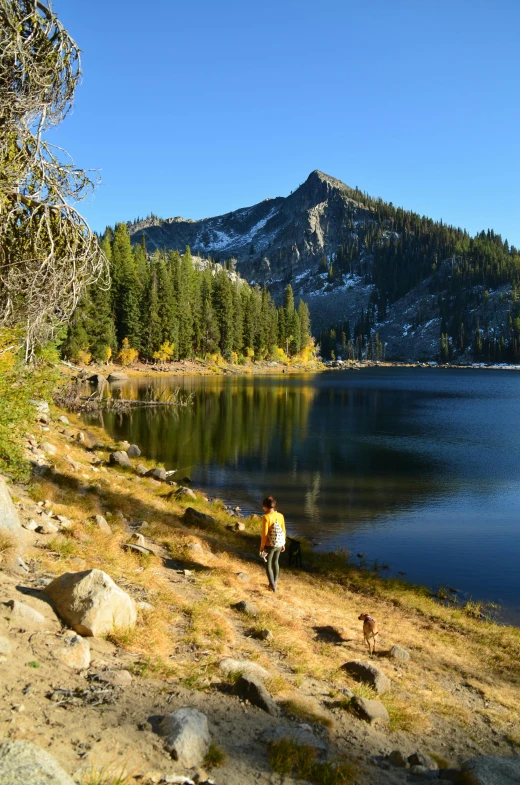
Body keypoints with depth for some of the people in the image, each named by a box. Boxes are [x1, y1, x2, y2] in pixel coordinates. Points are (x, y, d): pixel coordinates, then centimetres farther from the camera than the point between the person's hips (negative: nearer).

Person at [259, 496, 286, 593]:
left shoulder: (266, 517, -22)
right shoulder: (280, 516, -5)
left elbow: (264, 534, -19)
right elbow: (283, 531, 4)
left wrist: (261, 547, -9)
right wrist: (283, 544, 17)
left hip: (269, 546, -5)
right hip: (278, 545, 6)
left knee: (268, 565, 13)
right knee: (275, 562, 26)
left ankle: (273, 586, 15)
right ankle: (275, 582, 41)